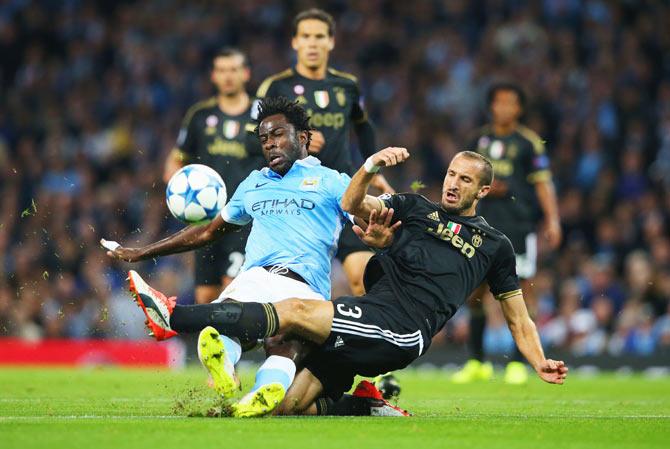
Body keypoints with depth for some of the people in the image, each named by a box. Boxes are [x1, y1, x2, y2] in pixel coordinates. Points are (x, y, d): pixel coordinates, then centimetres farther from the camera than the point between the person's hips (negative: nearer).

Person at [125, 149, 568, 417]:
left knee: (295, 311, -21)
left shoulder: (494, 245, 17)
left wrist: (542, 363, 8)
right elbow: (353, 205, 12)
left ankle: (175, 317, -21)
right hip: (372, 317, 5)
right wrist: (370, 167, -8)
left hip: (401, 333, -5)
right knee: (288, 407, -7)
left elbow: (518, 316, 22)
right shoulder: (417, 207, 23)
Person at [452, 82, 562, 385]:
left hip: (519, 223, -4)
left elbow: (542, 183, -2)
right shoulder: (480, 139, 11)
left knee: (521, 290, -4)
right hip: (484, 223, 4)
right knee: (474, 291, 3)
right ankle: (477, 362, 15)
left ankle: (518, 363, 5)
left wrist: (552, 220, -10)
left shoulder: (529, 142, -1)